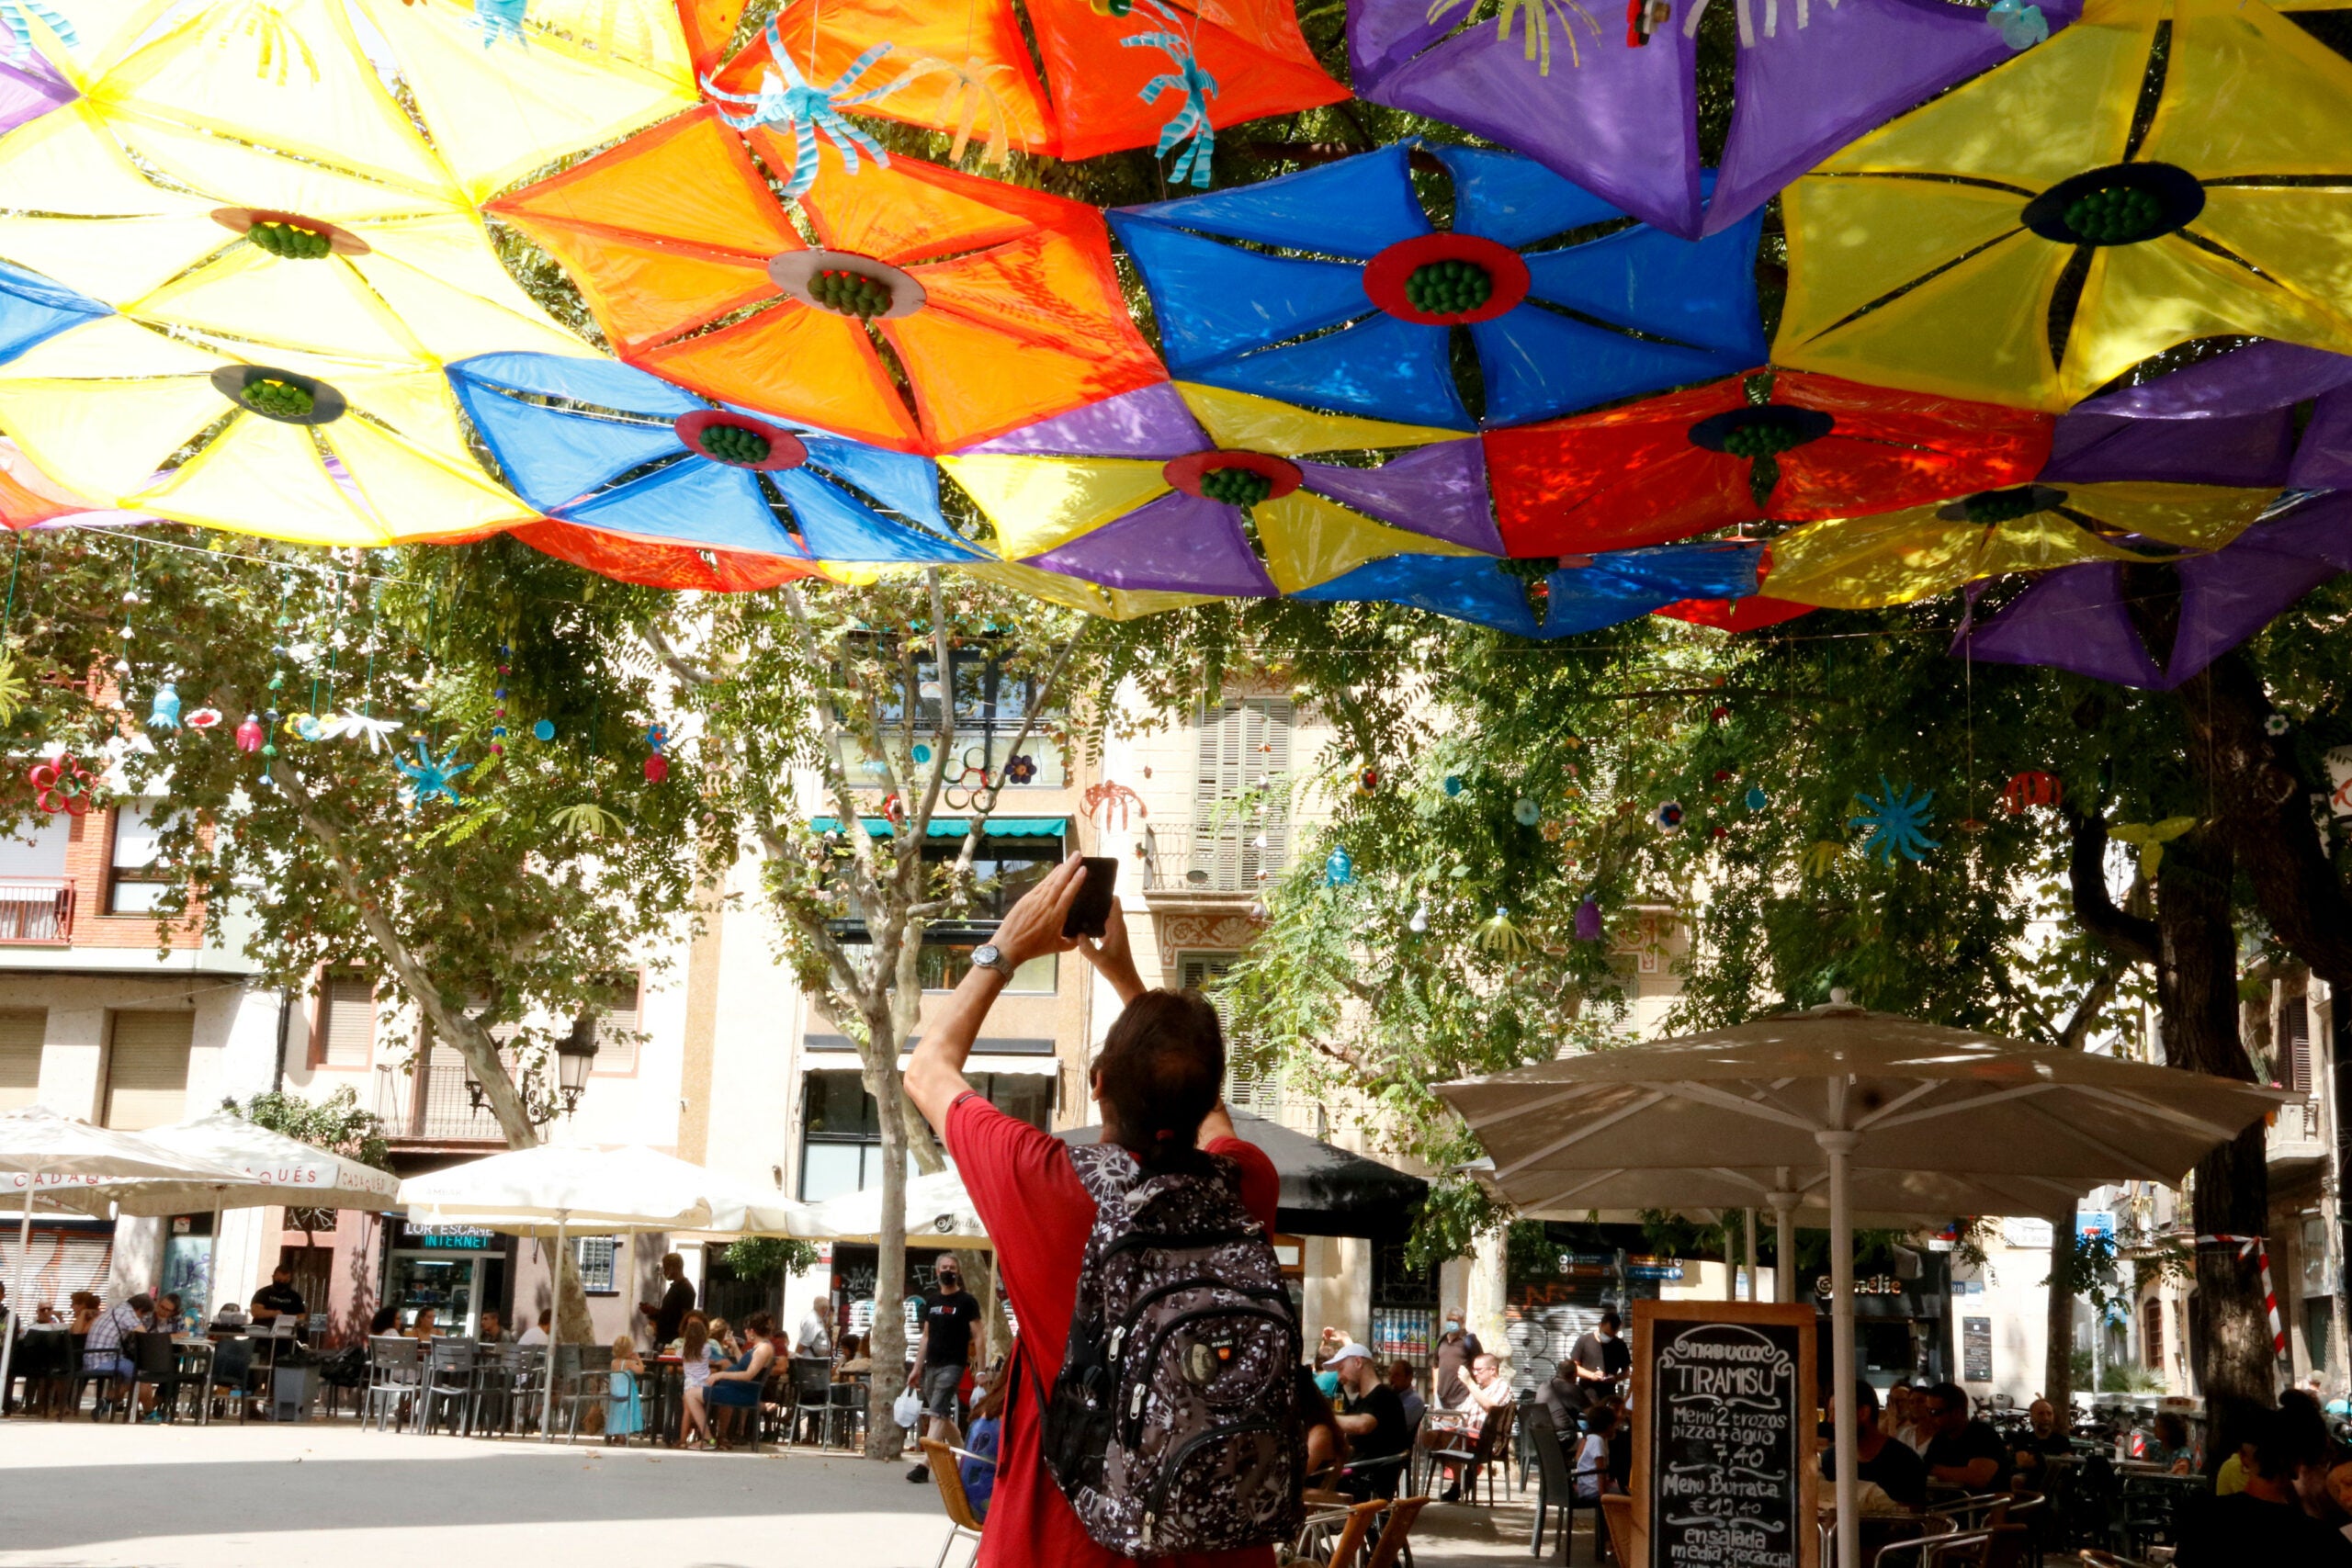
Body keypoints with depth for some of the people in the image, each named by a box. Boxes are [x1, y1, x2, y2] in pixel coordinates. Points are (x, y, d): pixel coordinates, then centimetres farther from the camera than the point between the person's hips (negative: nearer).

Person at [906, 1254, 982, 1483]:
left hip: (952, 1366, -7)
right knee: (943, 1416, 12)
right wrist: (917, 1368, 15)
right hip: (931, 1366, 7)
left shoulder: (966, 1301, -3)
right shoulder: (932, 1301, 14)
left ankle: (924, 1465, -22)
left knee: (936, 1414, -15)